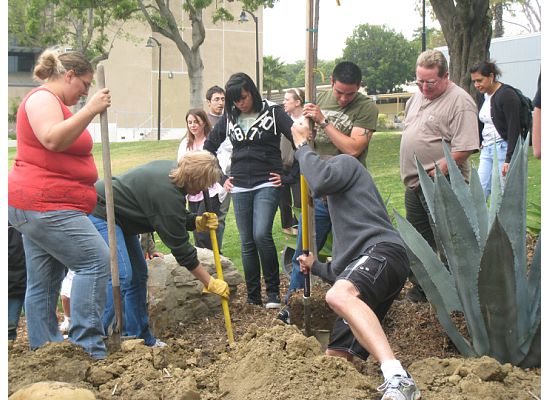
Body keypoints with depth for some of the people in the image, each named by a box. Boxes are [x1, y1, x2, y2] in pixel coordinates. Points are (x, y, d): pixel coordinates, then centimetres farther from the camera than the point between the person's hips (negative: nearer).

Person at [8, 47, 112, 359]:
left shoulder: (57, 104, 22)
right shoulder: (42, 98, -10)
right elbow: (52, 139, -28)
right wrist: (90, 110, -28)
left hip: (40, 207, 11)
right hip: (44, 205, -11)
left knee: (44, 282, 9)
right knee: (96, 261, -14)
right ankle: (88, 349, -14)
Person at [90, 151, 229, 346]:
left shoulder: (172, 169, 0)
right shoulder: (168, 194, -28)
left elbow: (172, 220, 14)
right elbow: (180, 247, -21)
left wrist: (197, 222, -6)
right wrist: (210, 282, -15)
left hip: (117, 216, 11)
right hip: (100, 212, -11)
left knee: (138, 273, 10)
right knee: (121, 276, -20)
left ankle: (138, 337, 16)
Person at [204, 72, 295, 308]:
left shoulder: (273, 112, -3)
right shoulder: (229, 118, 9)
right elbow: (209, 146, 19)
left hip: (267, 184, -4)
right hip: (240, 187, 4)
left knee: (261, 234, -21)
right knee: (247, 243, 5)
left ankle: (273, 291, -6)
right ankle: (253, 298, 13)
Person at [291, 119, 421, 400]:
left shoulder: (345, 162, 19)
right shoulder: (340, 214, 42)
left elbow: (321, 181, -7)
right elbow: (340, 275, 39)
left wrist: (302, 145, 9)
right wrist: (315, 267, 54)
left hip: (382, 251, -10)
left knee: (339, 296, -41)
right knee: (335, 359, 1)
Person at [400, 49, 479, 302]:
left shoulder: (459, 101, -14)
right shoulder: (417, 97, 13)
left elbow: (464, 147, -21)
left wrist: (438, 171, -22)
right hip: (414, 185, 9)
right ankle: (421, 286, 31)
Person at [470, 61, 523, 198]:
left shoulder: (507, 95, -13)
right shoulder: (481, 96, 12)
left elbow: (514, 129, -18)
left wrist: (509, 159, -21)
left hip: (504, 149, -8)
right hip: (487, 150, 8)